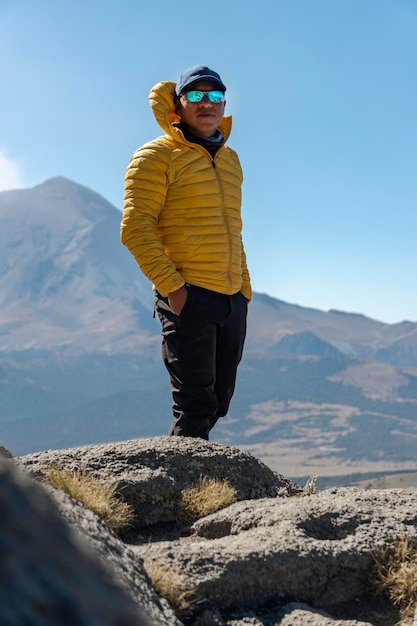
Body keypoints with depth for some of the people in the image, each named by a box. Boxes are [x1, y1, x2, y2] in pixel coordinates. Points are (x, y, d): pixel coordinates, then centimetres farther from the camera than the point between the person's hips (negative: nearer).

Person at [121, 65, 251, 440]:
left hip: (232, 300, 7)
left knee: (216, 404, 11)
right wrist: (171, 286, -17)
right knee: (195, 408, -8)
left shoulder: (230, 159, 19)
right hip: (188, 298, -7)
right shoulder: (157, 156, -3)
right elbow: (135, 228, -11)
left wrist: (244, 290, 15)